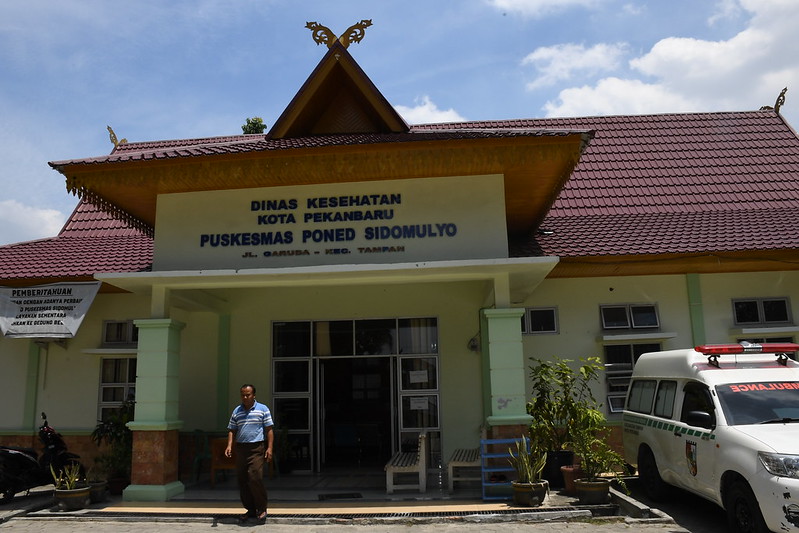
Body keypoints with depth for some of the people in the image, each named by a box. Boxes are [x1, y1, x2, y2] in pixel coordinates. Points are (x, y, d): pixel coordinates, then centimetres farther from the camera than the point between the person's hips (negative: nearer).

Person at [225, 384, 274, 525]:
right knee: (242, 480, 5)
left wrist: (269, 448, -7)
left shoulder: (263, 409, 3)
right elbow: (232, 430, 15)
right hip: (240, 448, 5)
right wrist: (229, 445, -1)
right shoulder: (236, 411, 14)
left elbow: (269, 430, 1)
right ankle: (251, 510, 17)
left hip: (256, 448, -5)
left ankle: (262, 509, 0)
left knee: (255, 477, -15)